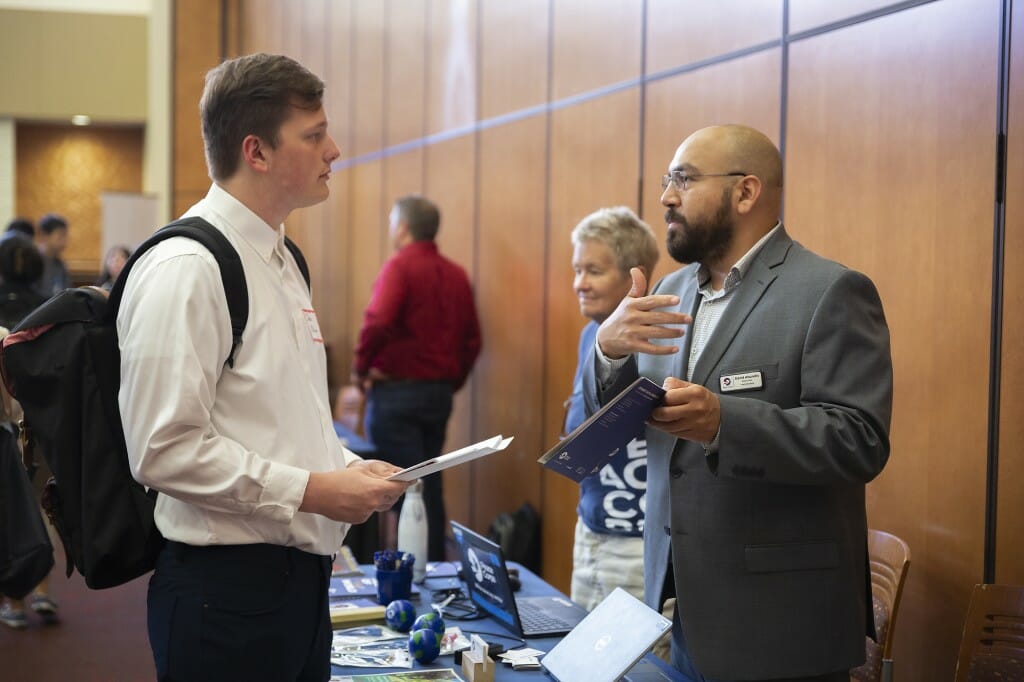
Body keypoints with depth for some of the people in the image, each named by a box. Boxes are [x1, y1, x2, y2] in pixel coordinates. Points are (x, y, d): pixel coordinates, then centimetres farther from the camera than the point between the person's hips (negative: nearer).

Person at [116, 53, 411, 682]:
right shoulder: (185, 270, -16)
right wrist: (313, 490, -19)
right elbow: (165, 450, -21)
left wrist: (350, 468, 7)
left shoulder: (283, 262, 14)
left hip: (302, 577, 9)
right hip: (226, 585, -9)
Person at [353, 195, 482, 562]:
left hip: (397, 391, -7)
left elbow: (378, 322, -25)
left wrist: (361, 367, -12)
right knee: (430, 486, 14)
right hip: (439, 393, 7)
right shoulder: (456, 274, 8)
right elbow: (472, 339, 10)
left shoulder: (400, 265, -10)